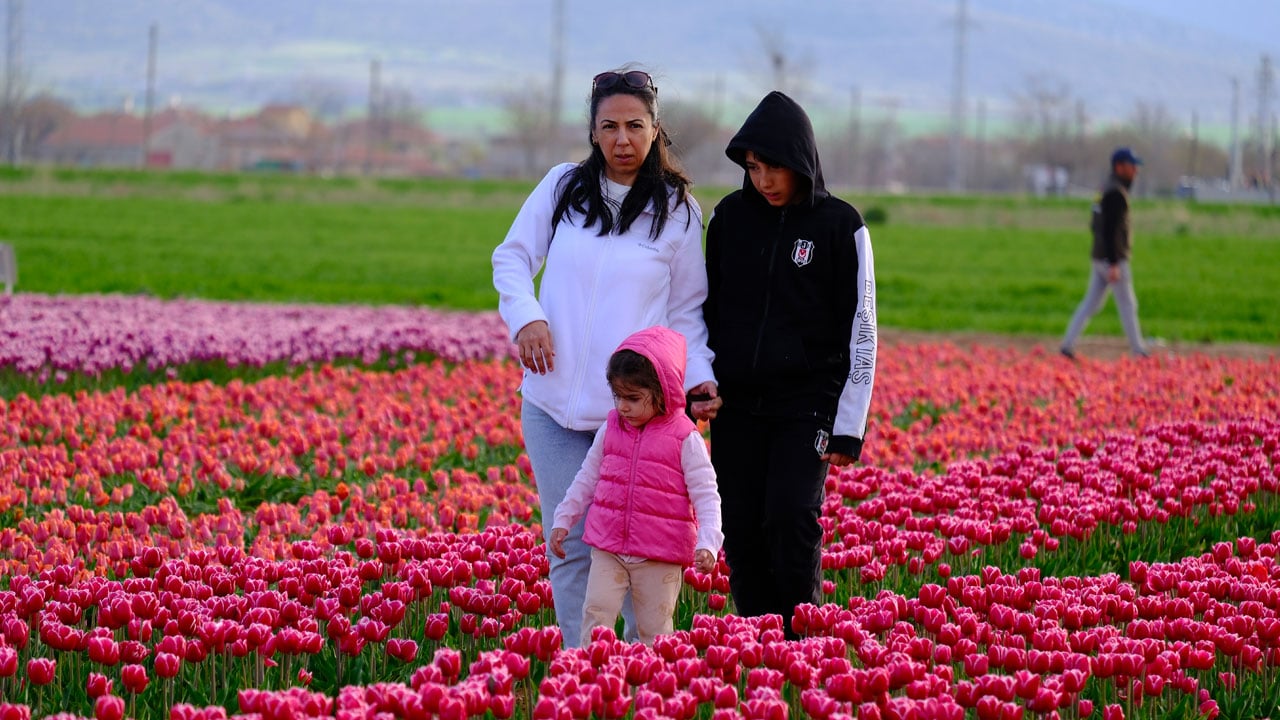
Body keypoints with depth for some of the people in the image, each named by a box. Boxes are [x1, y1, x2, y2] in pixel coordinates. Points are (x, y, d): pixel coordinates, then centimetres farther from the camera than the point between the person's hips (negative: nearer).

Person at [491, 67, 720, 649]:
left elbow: (686, 311, 8)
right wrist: (525, 316, -8)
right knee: (570, 546, 3)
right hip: (554, 404, 2)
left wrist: (698, 378, -7)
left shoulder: (678, 211, 3)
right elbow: (512, 257, 12)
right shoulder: (562, 188, 5)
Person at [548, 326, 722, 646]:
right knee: (596, 612, -7)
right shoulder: (610, 430, 4)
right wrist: (563, 520, 17)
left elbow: (706, 496, -9)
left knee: (654, 629, 4)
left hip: (660, 556, -3)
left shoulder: (685, 438, -8)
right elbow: (587, 478, 18)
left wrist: (708, 544, -20)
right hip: (607, 547, 3)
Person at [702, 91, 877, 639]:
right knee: (742, 528, 1)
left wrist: (849, 427, -5)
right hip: (736, 404, 3)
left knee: (792, 516, -17)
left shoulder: (839, 225, -4)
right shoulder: (730, 216, 5)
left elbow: (860, 330, -2)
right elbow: (705, 307, 14)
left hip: (806, 401, -3)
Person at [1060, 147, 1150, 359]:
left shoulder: (1107, 188, 15)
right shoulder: (1115, 192, -16)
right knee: (1127, 304, -1)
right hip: (1113, 258, -9)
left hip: (1100, 256, 9)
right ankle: (1138, 351, 5)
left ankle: (1068, 344, 5)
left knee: (1091, 302, 9)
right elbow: (1109, 229, -23)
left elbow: (1096, 225, 21)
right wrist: (1113, 264, -26)